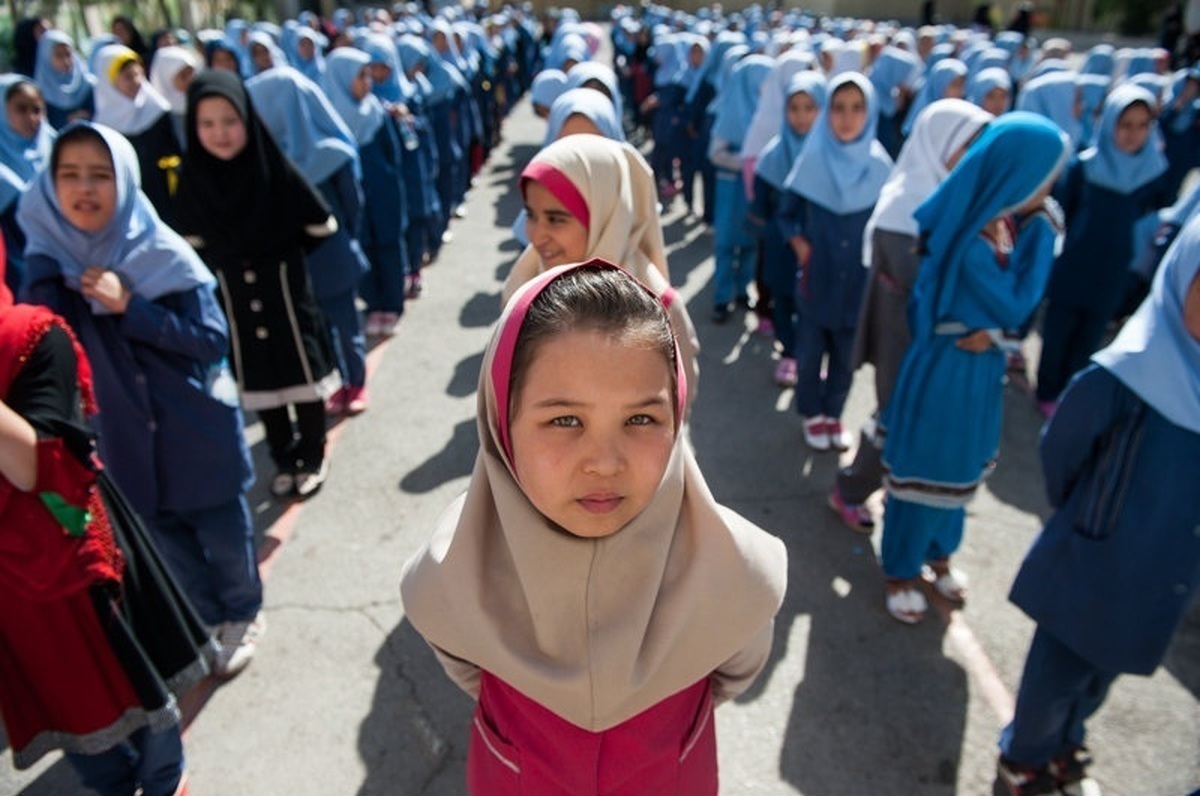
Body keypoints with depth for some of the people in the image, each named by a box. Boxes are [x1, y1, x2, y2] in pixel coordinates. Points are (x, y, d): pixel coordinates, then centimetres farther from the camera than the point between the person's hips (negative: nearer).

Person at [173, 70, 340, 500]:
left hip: (286, 290, -2)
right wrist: (227, 270, 7)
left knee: (302, 372, 9)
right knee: (258, 381, 14)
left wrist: (280, 257, 4)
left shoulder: (276, 170, -15)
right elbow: (193, 245, 4)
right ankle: (283, 458, 31)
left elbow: (321, 227, -6)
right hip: (232, 298, 2)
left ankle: (313, 456, 27)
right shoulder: (192, 179, -9)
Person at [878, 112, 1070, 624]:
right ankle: (900, 569, 27)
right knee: (924, 466, 8)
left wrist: (994, 329, -13)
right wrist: (1041, 232, -16)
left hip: (981, 365, 8)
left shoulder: (1004, 221, -2)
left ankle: (938, 553, 42)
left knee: (959, 465, 22)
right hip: (944, 369, -8)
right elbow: (1017, 304, -18)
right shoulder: (971, 243, -26)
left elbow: (1015, 301, 4)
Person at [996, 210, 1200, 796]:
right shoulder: (1120, 379, -27)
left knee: (1102, 672, 27)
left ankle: (1066, 740, 53)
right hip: (1089, 571, -5)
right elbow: (1058, 456, -11)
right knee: (1055, 675, 17)